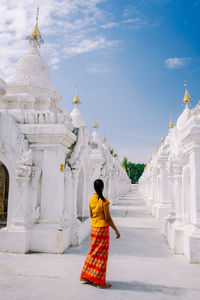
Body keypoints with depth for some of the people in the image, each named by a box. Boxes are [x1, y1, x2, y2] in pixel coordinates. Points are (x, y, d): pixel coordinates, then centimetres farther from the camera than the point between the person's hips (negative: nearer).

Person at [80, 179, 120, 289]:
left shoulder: (91, 199, 2)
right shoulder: (104, 200, -18)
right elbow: (108, 218, -16)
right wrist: (116, 230, -7)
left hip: (93, 228, 6)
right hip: (103, 228, -6)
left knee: (93, 252, 20)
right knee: (101, 254, 4)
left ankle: (85, 276, 28)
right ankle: (100, 282, 14)